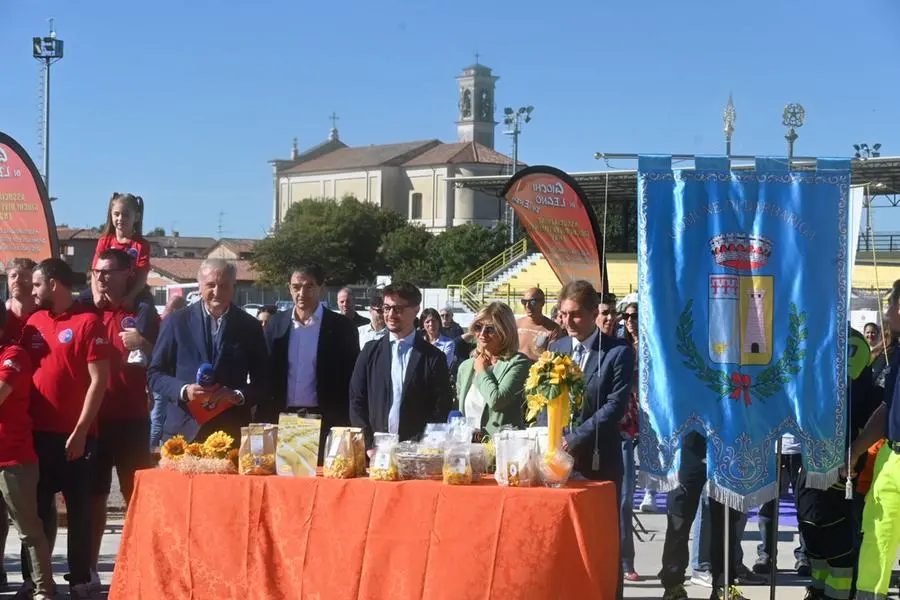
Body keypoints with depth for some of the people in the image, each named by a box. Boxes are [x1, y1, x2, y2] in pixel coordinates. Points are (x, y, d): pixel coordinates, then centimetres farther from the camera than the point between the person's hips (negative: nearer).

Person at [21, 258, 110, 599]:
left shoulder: (88, 322, -7)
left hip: (74, 435, -5)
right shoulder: (33, 322, 11)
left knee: (78, 509, 3)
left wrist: (80, 431, -14)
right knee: (38, 508, 11)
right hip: (37, 432, 5)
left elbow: (98, 381, -10)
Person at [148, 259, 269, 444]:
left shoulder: (250, 326, 5)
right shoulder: (176, 322, 3)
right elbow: (155, 374, 5)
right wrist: (184, 391, -13)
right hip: (184, 430, 0)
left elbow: (262, 382, 8)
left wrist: (239, 396, -11)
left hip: (232, 432, 1)